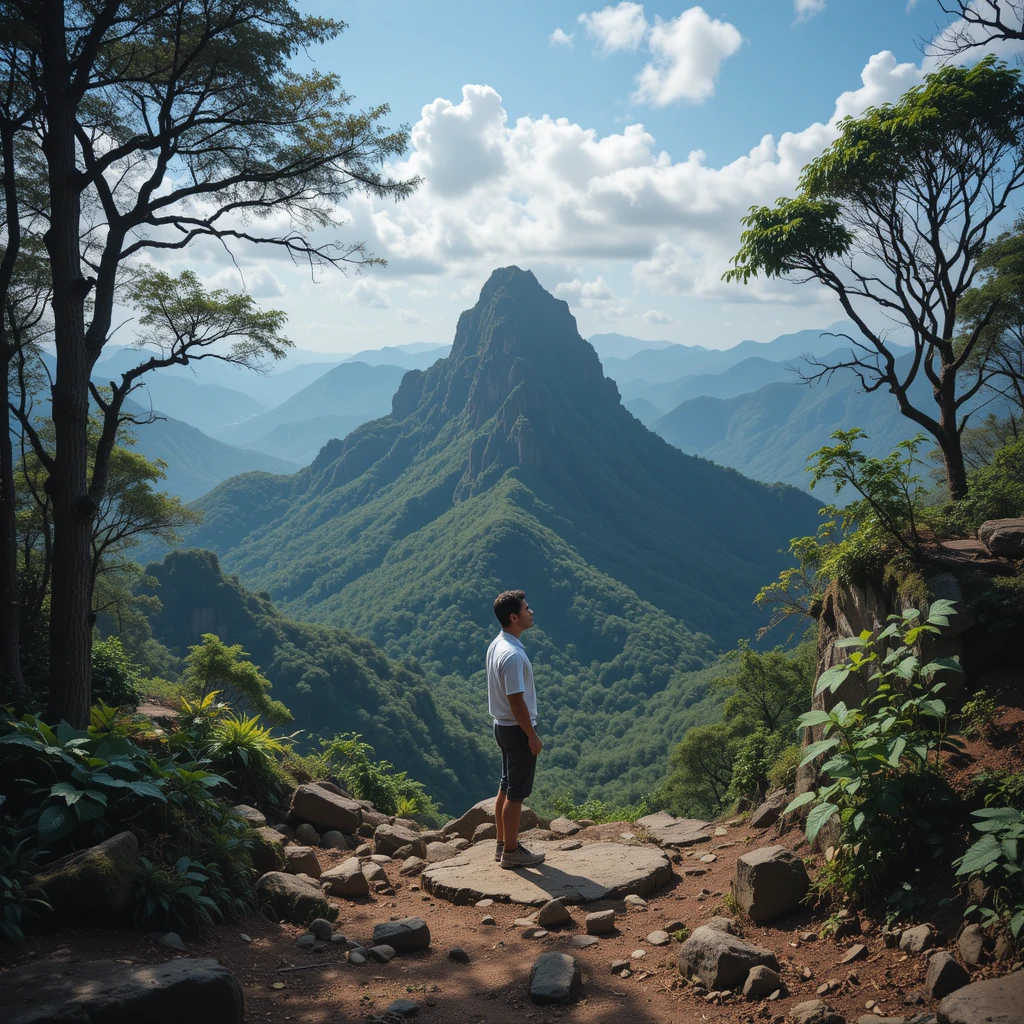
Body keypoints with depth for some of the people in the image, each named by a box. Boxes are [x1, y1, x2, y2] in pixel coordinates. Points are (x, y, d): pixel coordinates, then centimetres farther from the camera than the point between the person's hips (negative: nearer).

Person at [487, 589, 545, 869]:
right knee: (516, 793, 1)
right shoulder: (512, 655, -26)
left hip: (503, 726, 10)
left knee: (506, 788, 17)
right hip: (517, 729, -10)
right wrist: (533, 736, -17)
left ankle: (503, 844, 27)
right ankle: (511, 851, 11)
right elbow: (516, 701, -25)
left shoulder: (497, 644, 5)